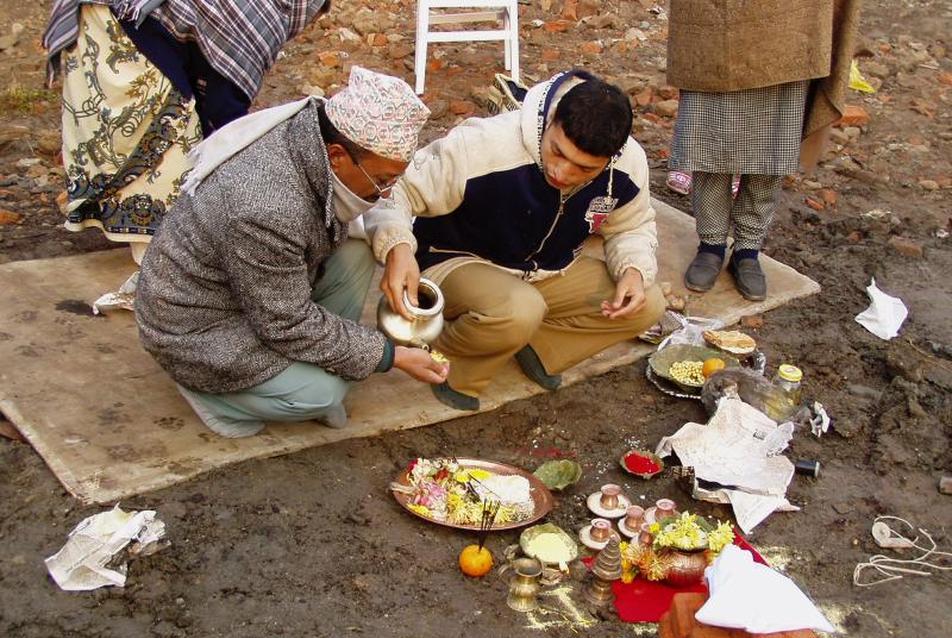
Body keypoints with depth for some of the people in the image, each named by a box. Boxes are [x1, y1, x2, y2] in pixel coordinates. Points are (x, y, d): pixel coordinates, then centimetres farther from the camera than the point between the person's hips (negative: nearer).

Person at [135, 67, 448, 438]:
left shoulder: (313, 128, -16)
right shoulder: (268, 211, -39)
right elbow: (288, 325, -27)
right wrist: (391, 356, -21)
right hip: (195, 330, -8)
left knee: (356, 257, -8)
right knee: (321, 392, -20)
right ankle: (203, 387, 3)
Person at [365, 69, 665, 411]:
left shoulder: (629, 164, -17)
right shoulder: (482, 146, -34)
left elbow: (633, 228, 4)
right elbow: (397, 190, -25)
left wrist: (635, 269, -18)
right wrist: (397, 246, -46)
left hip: (549, 272, 6)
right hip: (461, 264, -5)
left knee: (647, 306, -12)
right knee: (519, 311, -39)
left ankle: (530, 344, -1)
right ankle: (449, 363, -8)